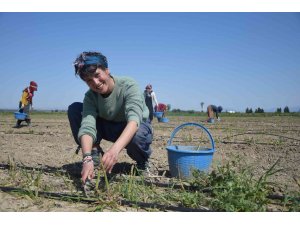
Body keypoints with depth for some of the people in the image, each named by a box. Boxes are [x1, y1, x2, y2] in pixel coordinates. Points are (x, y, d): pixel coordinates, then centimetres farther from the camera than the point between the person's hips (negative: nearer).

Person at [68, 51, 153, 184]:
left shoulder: (129, 86, -29)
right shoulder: (91, 96, -18)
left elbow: (134, 119, -44)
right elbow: (87, 127, -31)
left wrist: (115, 148, -60)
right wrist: (87, 159, -49)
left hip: (136, 127, -3)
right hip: (109, 127, 3)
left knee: (137, 136, -42)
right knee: (74, 108, -16)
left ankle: (142, 162, -6)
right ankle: (94, 155, -7)